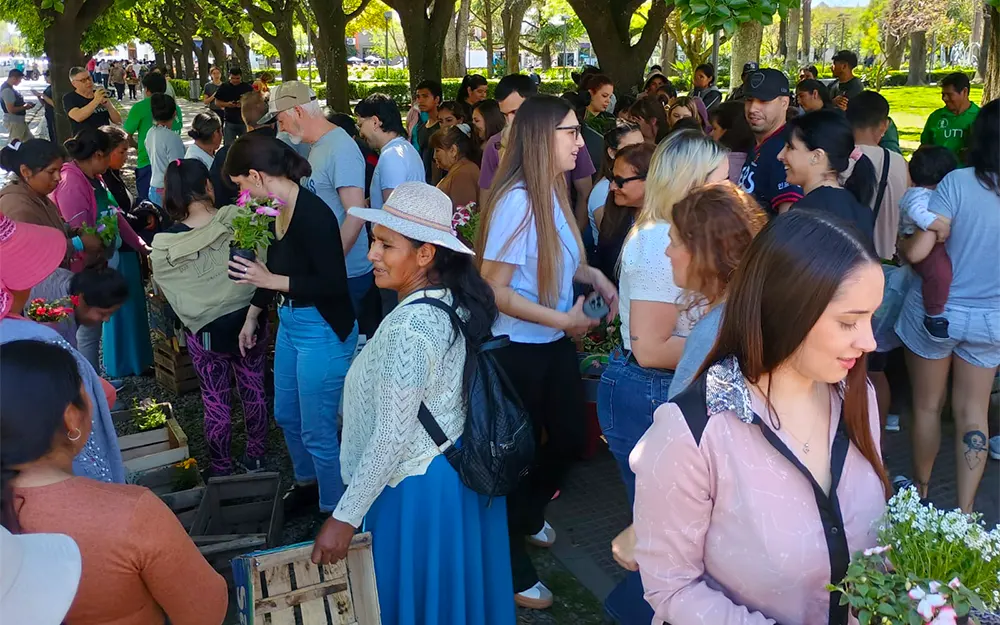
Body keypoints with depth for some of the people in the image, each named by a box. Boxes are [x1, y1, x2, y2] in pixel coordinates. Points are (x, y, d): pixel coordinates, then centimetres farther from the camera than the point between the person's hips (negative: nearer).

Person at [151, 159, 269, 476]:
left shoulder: (164, 245, -14)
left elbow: (168, 293, -1)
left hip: (205, 331, -1)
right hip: (249, 320, 1)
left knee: (215, 401, 15)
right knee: (254, 390, 19)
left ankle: (221, 468, 30)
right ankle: (256, 456, 35)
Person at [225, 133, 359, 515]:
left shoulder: (312, 214, -24)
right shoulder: (277, 209, 2)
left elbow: (334, 284, -26)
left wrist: (273, 281, -23)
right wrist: (251, 319, 23)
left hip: (323, 332, -9)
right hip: (290, 325, 9)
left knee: (317, 431, 4)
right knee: (286, 415, 25)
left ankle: (335, 513, 25)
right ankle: (307, 483, 49)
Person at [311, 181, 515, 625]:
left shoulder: (408, 327, -29)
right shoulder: (453, 300, -1)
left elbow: (391, 436, -26)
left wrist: (345, 516, -18)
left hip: (418, 486, -8)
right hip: (462, 470, 8)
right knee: (453, 587, 25)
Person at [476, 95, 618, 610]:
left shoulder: (554, 192, 2)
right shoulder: (516, 201, -23)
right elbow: (493, 288, -22)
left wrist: (593, 275, 1)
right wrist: (560, 318, -20)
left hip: (556, 344, 8)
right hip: (519, 350, -8)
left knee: (570, 438, 20)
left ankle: (528, 514, 50)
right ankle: (511, 566, 32)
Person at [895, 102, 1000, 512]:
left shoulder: (958, 182, -17)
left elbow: (917, 251, -20)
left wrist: (901, 244, 2)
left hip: (936, 310, -3)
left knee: (927, 406, 15)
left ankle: (921, 490, 32)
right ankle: (964, 512, 18)